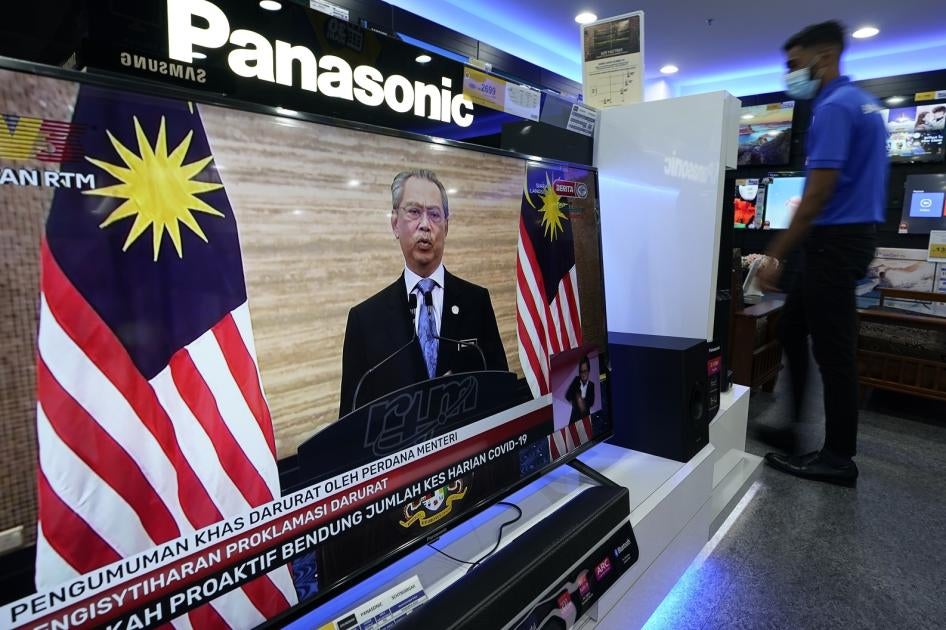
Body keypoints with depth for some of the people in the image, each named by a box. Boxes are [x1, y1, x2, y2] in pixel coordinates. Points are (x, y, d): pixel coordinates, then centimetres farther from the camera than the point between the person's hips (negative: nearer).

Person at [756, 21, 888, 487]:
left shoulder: (833, 108, -15)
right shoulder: (863, 102, 18)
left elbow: (818, 194, -22)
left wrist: (775, 255, -18)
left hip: (835, 239, -10)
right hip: (854, 232, 10)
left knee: (832, 348, -3)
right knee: (793, 325, 18)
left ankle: (838, 458, 9)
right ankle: (793, 418, 28)